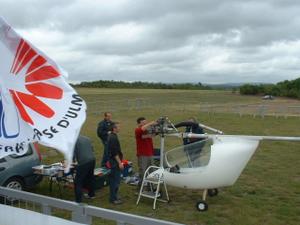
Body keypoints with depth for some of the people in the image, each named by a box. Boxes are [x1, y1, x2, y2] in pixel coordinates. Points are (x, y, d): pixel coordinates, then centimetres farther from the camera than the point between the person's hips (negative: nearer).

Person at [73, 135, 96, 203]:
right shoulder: (87, 138, 15)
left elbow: (73, 153, -8)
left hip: (83, 162, -8)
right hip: (92, 160, 8)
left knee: (78, 182, 2)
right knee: (90, 177, 27)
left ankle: (78, 200, 1)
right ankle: (91, 194, 43)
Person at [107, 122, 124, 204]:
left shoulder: (111, 136, 11)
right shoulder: (113, 138, -20)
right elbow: (115, 152, -23)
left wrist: (120, 161, 23)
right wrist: (119, 163, -21)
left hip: (113, 161, 10)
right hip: (115, 161, -10)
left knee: (113, 179, 16)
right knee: (116, 180, -4)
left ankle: (113, 196, 24)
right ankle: (113, 198, 2)